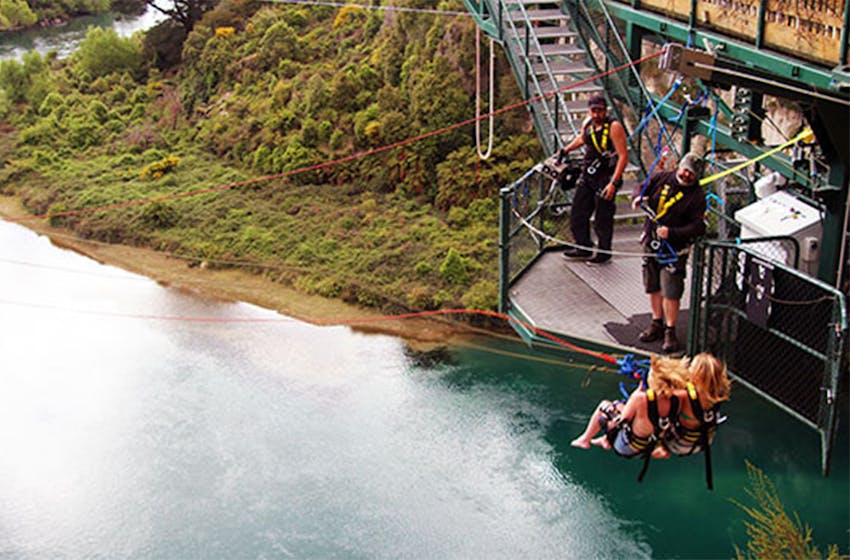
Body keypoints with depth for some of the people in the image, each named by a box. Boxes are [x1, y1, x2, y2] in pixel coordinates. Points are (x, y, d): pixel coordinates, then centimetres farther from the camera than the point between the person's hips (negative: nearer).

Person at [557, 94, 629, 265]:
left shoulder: (614, 127, -16)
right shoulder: (588, 124, 5)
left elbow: (623, 156, -19)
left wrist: (613, 183, -25)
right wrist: (565, 150, 30)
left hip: (606, 179, -7)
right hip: (587, 176, 7)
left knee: (603, 218, 0)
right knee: (578, 213, 12)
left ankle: (604, 252, 16)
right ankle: (583, 248, 27)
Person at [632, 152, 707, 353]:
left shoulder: (697, 196, -10)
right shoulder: (662, 178, 1)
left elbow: (697, 227, -15)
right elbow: (642, 190, 15)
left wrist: (671, 232, -26)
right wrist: (639, 198, -9)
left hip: (674, 248, -5)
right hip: (651, 243, 5)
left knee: (671, 292, -6)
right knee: (653, 287, 14)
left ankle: (670, 331, 7)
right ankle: (657, 324, 30)